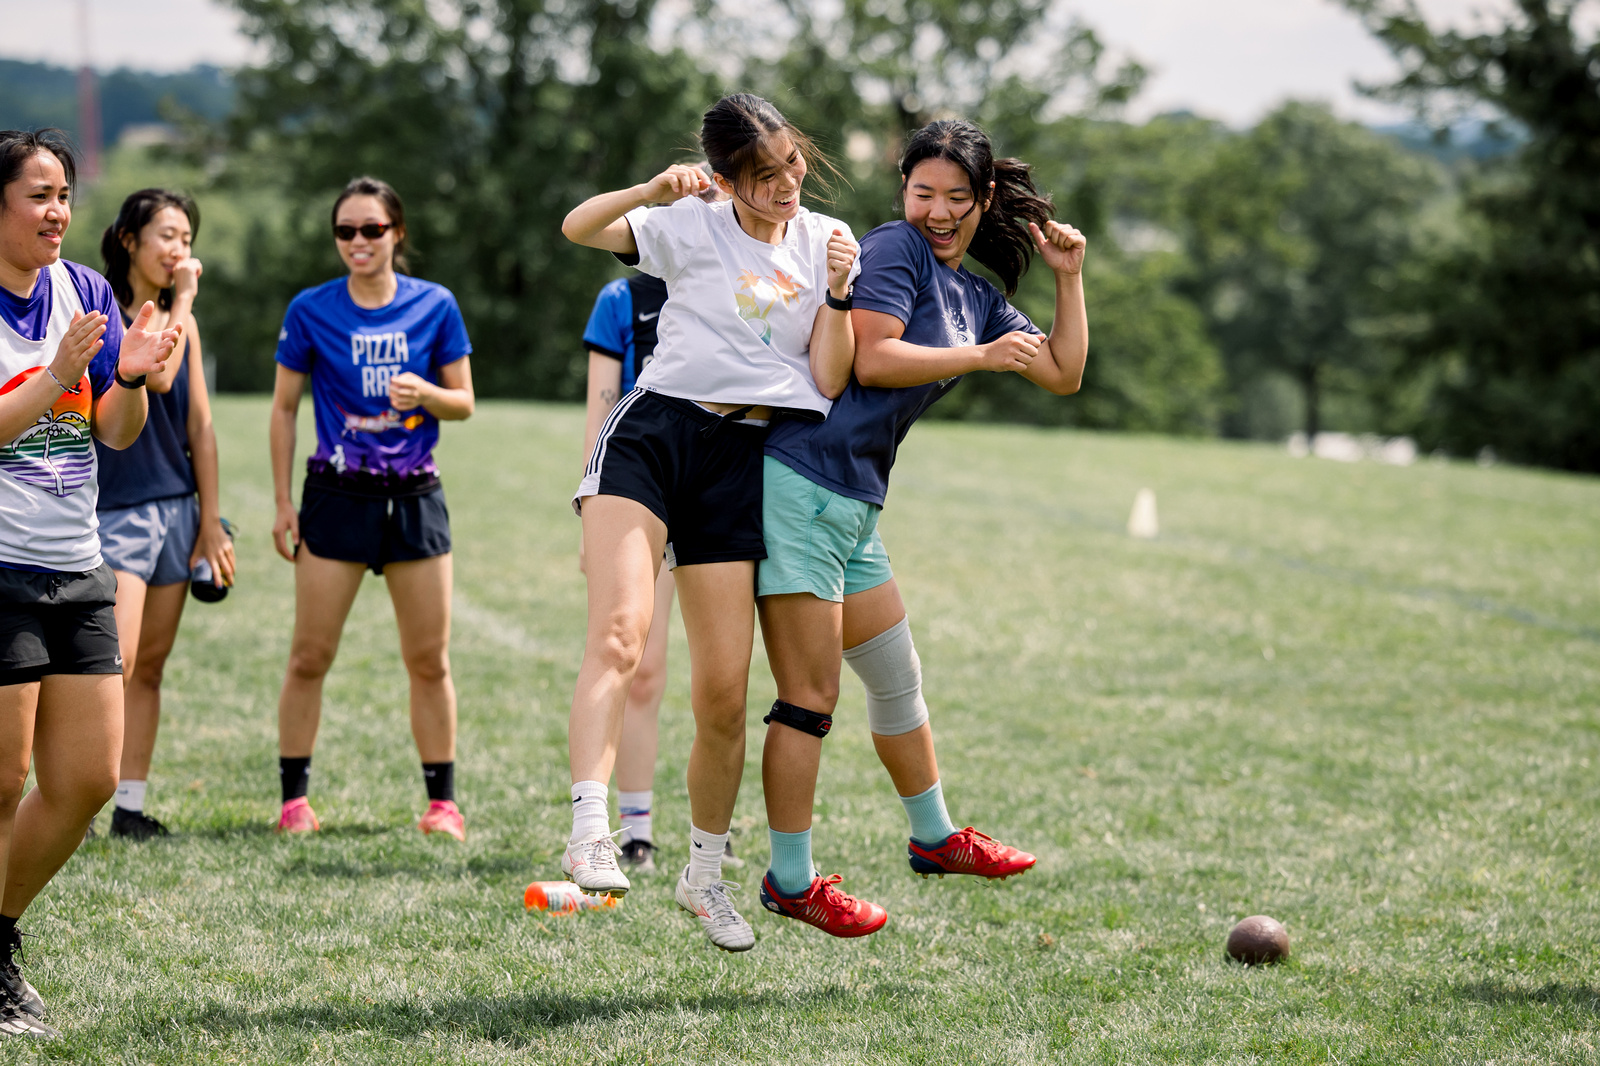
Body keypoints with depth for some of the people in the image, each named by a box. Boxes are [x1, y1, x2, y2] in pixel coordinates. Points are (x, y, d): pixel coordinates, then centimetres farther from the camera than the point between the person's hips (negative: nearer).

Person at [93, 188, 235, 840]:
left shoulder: (182, 321, 13)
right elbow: (155, 374, -23)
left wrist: (211, 520, 11)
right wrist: (183, 299, -12)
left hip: (176, 508, 6)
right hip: (114, 511, -6)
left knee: (149, 666, 7)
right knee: (113, 662, -18)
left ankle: (130, 807, 11)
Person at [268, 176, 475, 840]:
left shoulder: (436, 306, 2)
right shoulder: (311, 310, -1)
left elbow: (464, 403, 7)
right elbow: (284, 407, 6)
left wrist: (425, 392, -15)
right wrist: (283, 504, 2)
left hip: (415, 498, 1)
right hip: (337, 496, -1)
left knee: (429, 660, 4)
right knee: (310, 656, -1)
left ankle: (442, 800, 13)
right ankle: (294, 797, 9)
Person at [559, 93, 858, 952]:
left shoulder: (825, 242, 11)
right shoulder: (693, 228, 5)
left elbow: (828, 383, 6)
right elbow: (578, 228, -7)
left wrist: (838, 293, -8)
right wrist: (653, 190, -22)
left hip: (742, 459, 3)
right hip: (656, 428, -2)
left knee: (723, 690, 2)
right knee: (620, 629, -27)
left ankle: (705, 873, 22)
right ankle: (590, 834, -37)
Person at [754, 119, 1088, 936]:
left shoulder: (976, 295, 18)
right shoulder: (895, 249, -7)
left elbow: (1063, 375, 22)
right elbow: (871, 358, -18)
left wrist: (1069, 280, 13)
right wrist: (983, 357, -13)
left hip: (855, 503, 9)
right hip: (799, 479, -9)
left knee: (896, 678, 22)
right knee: (809, 696, -7)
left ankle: (934, 837, 38)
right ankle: (791, 881, 0)